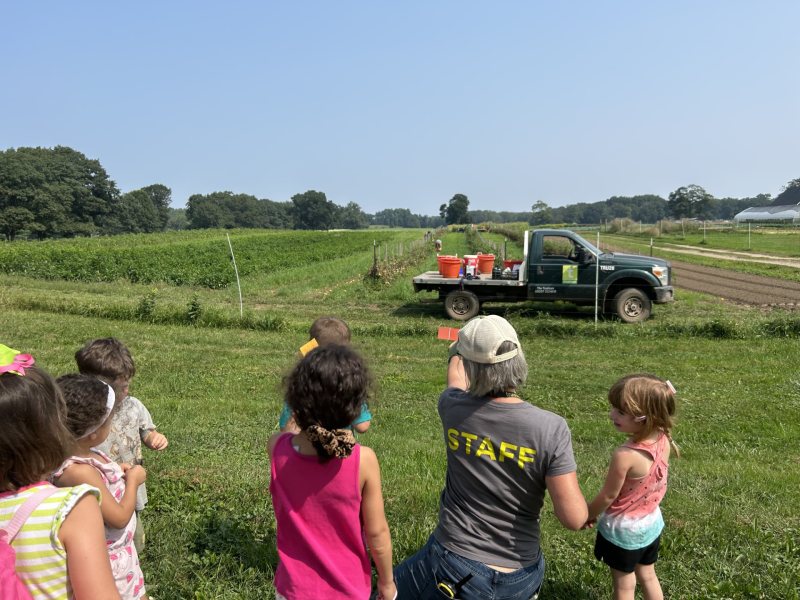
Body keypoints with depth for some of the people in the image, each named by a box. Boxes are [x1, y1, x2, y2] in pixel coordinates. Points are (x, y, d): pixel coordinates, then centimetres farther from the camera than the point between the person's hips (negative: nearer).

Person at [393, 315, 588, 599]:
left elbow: (455, 378, 13)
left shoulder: (453, 408, -13)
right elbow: (574, 518, -17)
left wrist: (457, 353, 35)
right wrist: (560, 470, 4)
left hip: (454, 566, -1)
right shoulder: (551, 429, -20)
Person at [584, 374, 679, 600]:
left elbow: (608, 495, -19)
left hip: (623, 529, -6)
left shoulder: (625, 456, -36)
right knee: (647, 576, 28)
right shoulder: (663, 440, -20)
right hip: (651, 522, 6)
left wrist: (587, 514, -5)